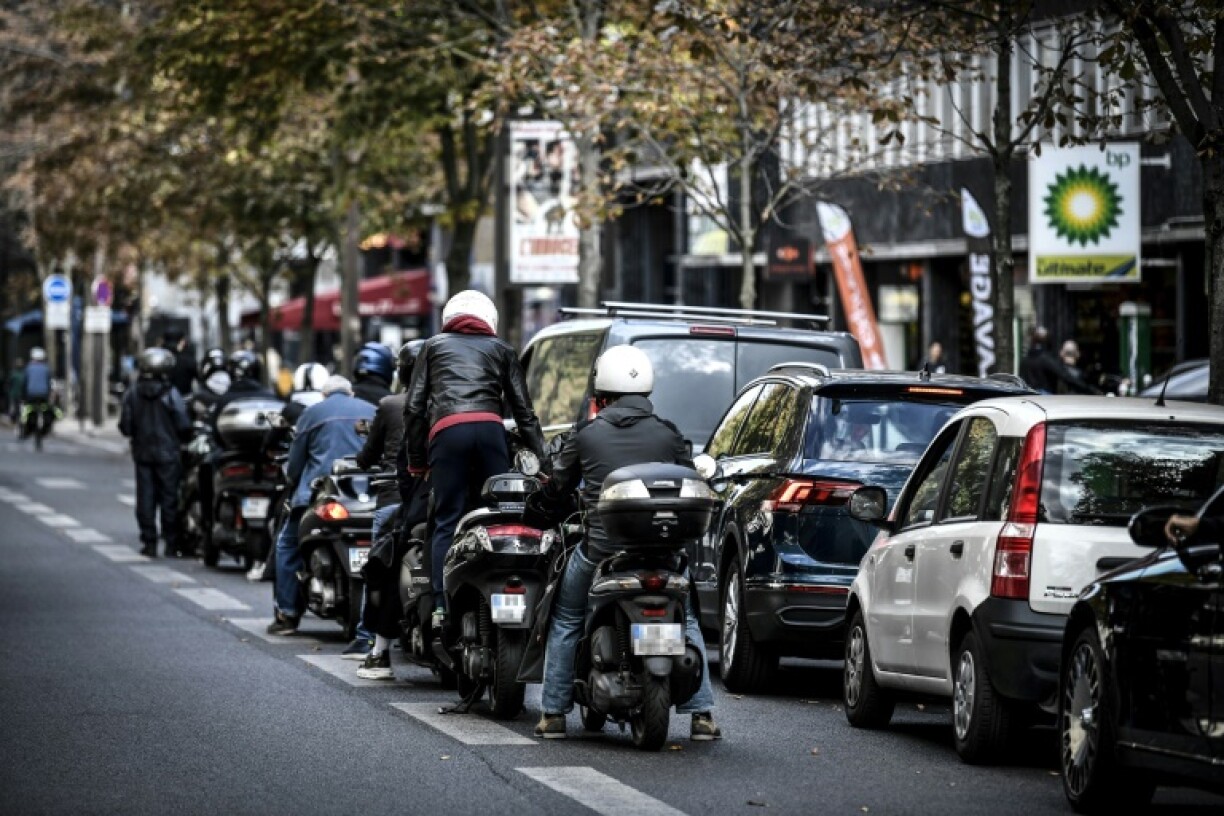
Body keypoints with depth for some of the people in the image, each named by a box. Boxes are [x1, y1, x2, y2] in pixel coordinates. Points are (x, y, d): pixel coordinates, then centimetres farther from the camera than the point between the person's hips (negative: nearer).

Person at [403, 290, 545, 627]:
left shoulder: (433, 346, 26)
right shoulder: (501, 349, 27)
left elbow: (414, 407, 18)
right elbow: (524, 411, 20)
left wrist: (416, 461, 22)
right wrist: (542, 461, 19)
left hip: (445, 430, 0)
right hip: (490, 428, 0)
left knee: (447, 522, -2)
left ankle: (440, 606, -10)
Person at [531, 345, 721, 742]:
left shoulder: (586, 435, 2)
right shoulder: (668, 436, 4)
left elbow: (556, 487, 13)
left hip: (600, 547, -1)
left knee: (566, 621, 21)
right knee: (686, 621, 21)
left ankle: (554, 713, 17)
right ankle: (701, 714, 10)